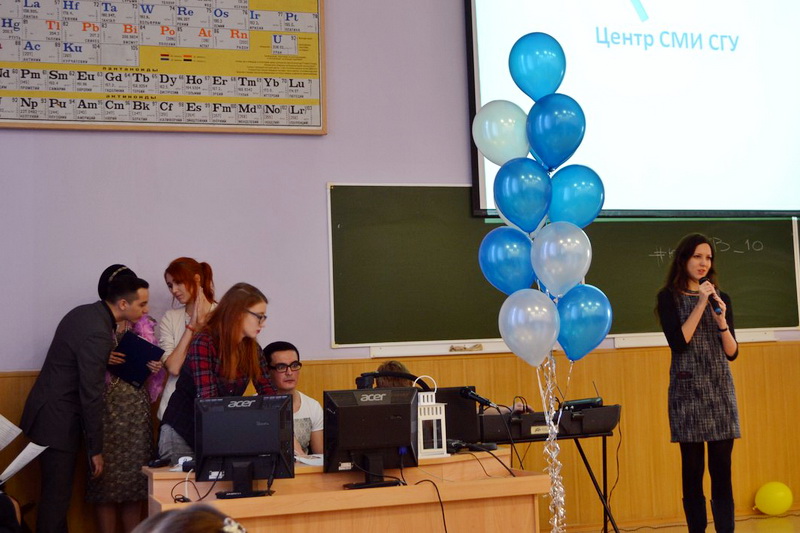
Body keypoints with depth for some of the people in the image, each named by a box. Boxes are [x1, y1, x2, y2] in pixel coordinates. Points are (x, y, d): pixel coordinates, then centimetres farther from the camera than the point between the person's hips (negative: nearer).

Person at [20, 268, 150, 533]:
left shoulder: (85, 312, 5)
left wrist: (106, 360, 6)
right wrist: (96, 449, -14)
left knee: (57, 491, 14)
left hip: (49, 410, 10)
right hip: (57, 421, -10)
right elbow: (91, 395, -21)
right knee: (56, 495, -4)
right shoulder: (98, 334, -23)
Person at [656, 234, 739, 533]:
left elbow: (732, 353, 7)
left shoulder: (720, 298, 11)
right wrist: (700, 304, -12)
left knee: (722, 469, -1)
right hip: (688, 389, -3)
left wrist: (722, 321, -9)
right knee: (693, 469, -2)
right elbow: (678, 342, -11)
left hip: (720, 388, 3)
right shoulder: (669, 297, 2)